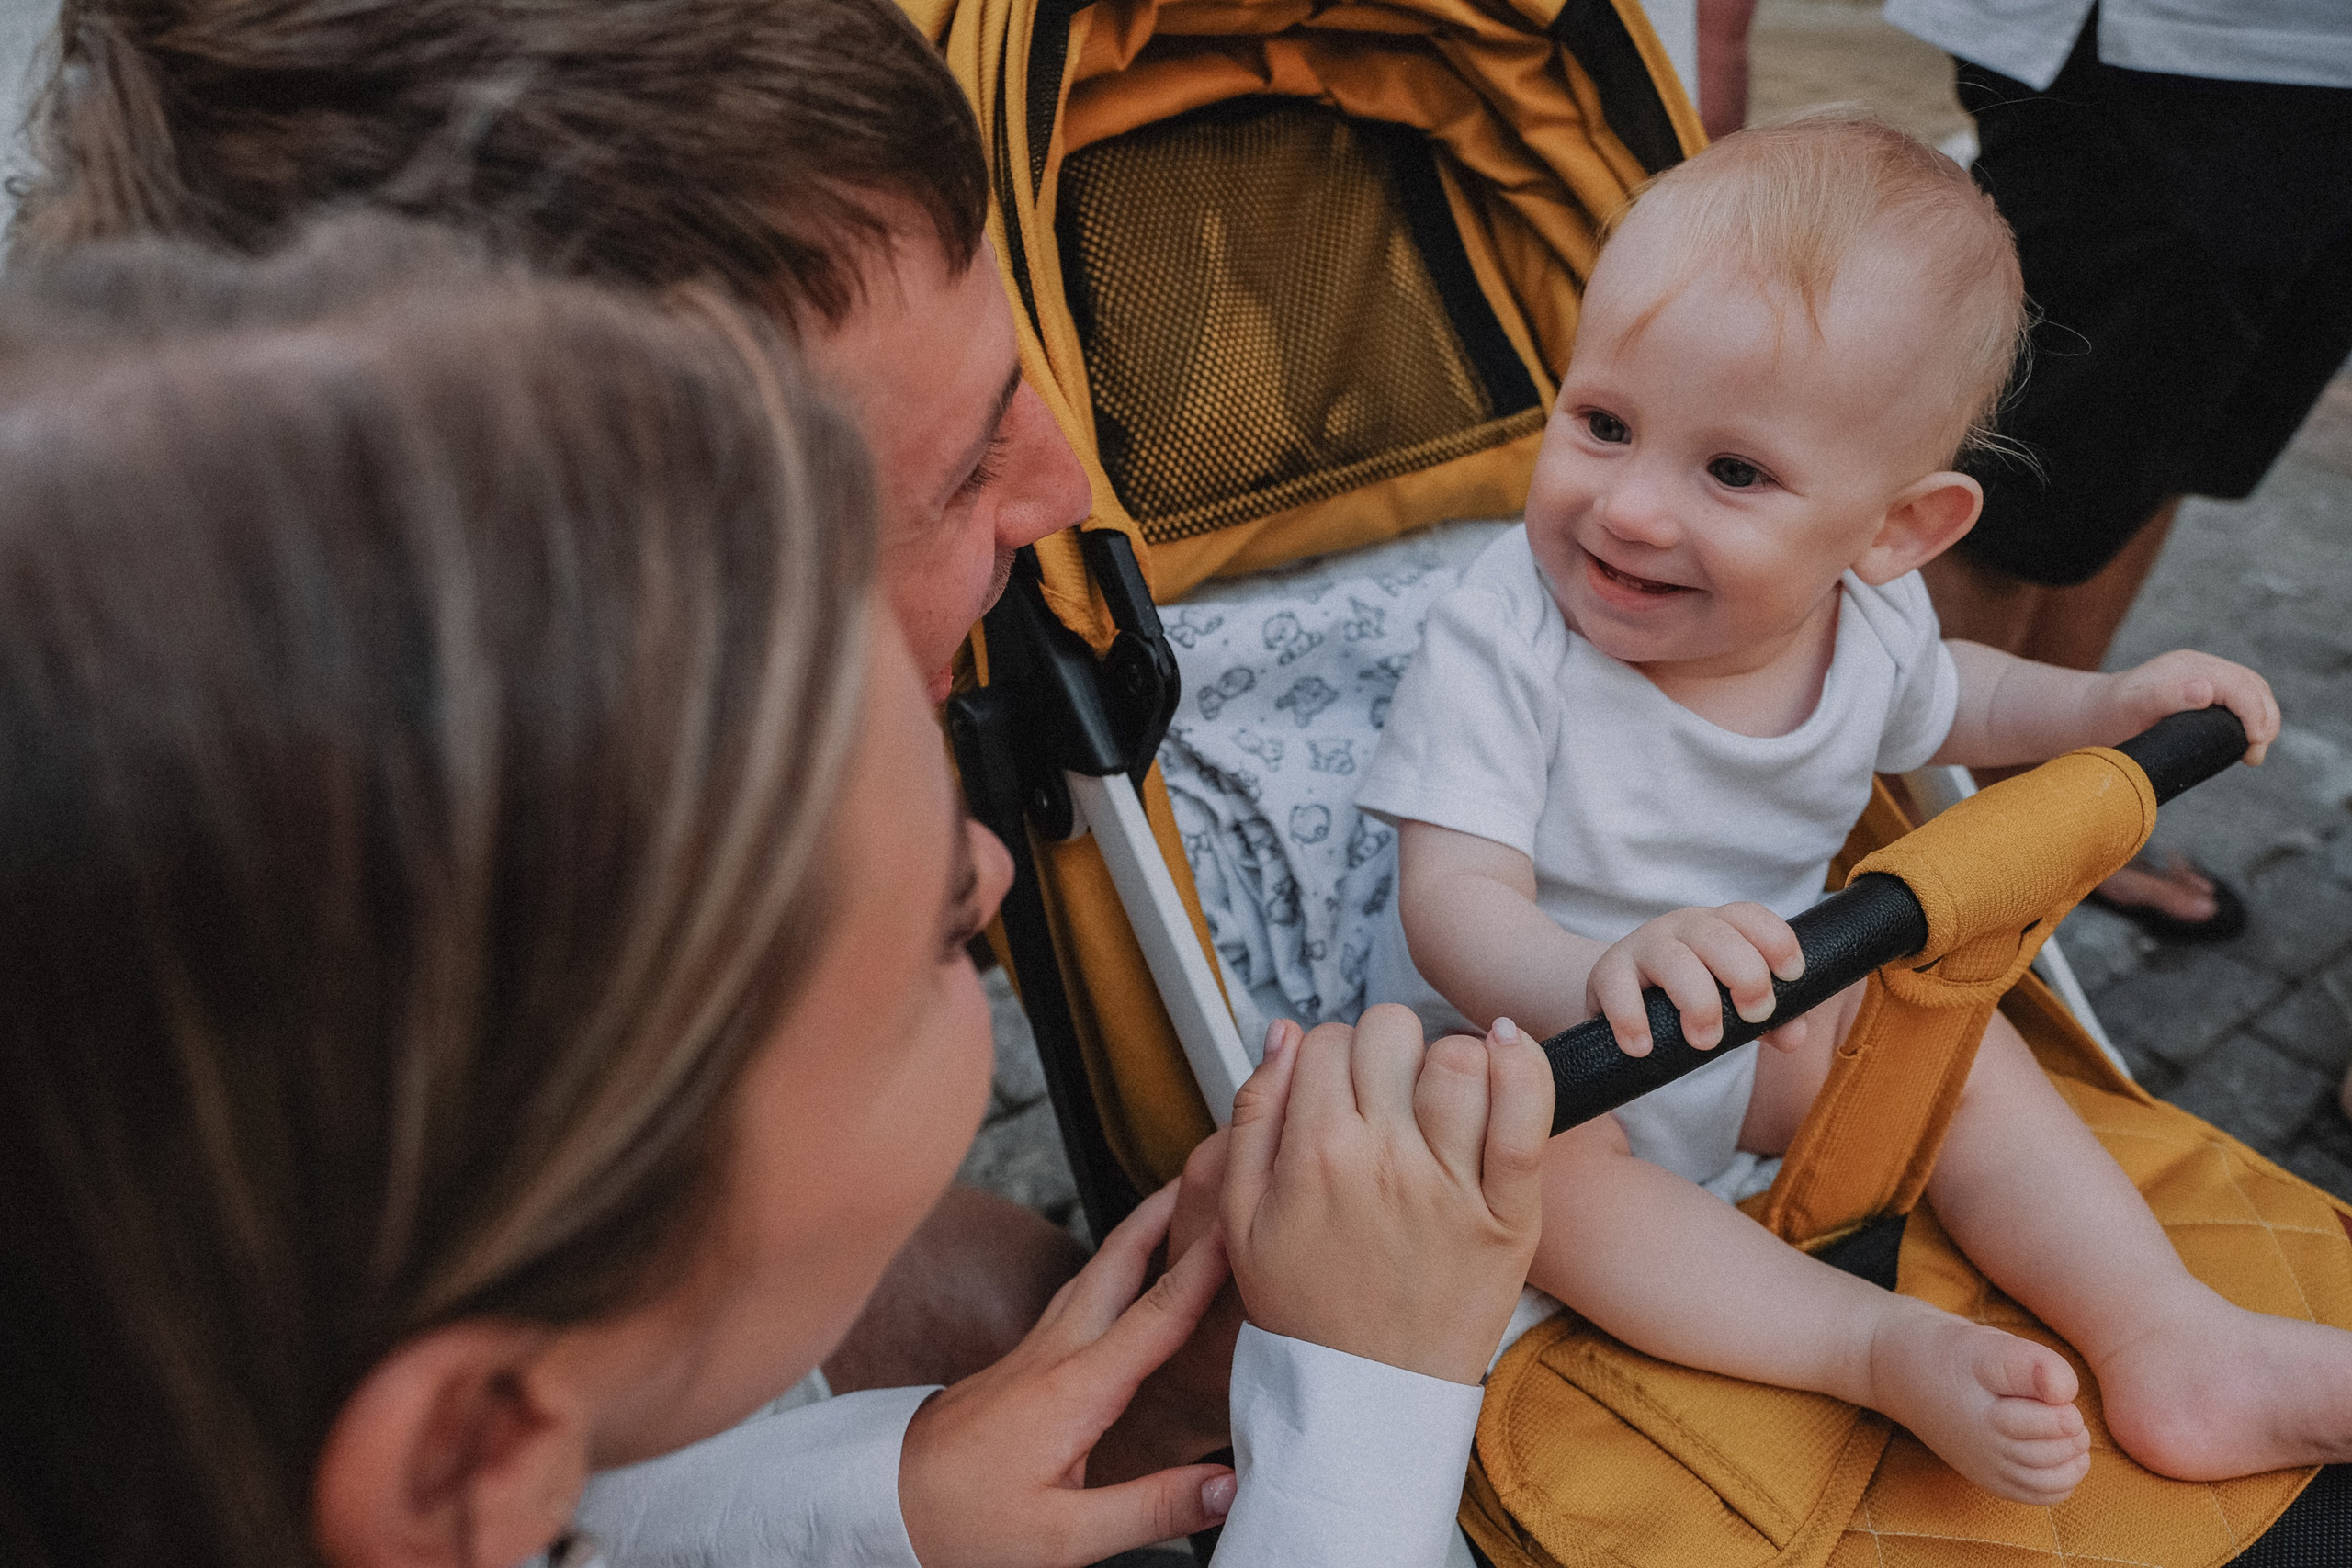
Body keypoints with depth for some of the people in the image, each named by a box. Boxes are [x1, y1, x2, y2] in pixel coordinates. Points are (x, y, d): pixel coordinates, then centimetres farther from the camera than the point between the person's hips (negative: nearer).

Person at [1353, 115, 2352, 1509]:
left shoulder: (1871, 612, -12)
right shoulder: (1504, 647, -31)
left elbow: (1938, 700, 14)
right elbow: (1455, 902, -37)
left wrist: (2105, 708, -3)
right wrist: (1597, 982, -58)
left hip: (1766, 1023, 5)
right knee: (1535, 1156, -33)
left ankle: (2175, 1347, 2)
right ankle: (1888, 1350, -26)